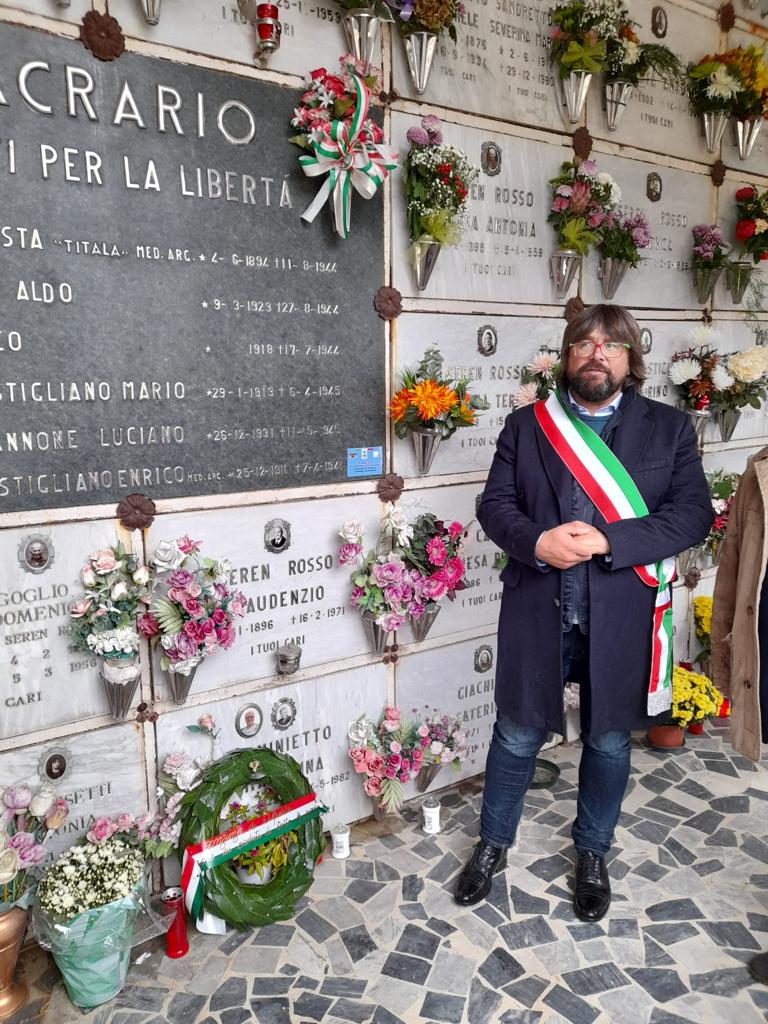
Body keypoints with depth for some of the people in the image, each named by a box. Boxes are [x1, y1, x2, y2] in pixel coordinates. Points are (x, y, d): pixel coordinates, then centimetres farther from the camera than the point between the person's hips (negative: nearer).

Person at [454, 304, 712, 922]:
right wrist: (537, 542, -20)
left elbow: (693, 513, -6)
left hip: (621, 618, 1)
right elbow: (495, 504, 0)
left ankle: (593, 855, 41)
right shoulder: (527, 425, 4)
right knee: (518, 734, 13)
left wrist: (607, 540, -20)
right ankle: (493, 846, 37)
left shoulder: (669, 427, 2)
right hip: (538, 611, 0)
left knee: (609, 740, 17)